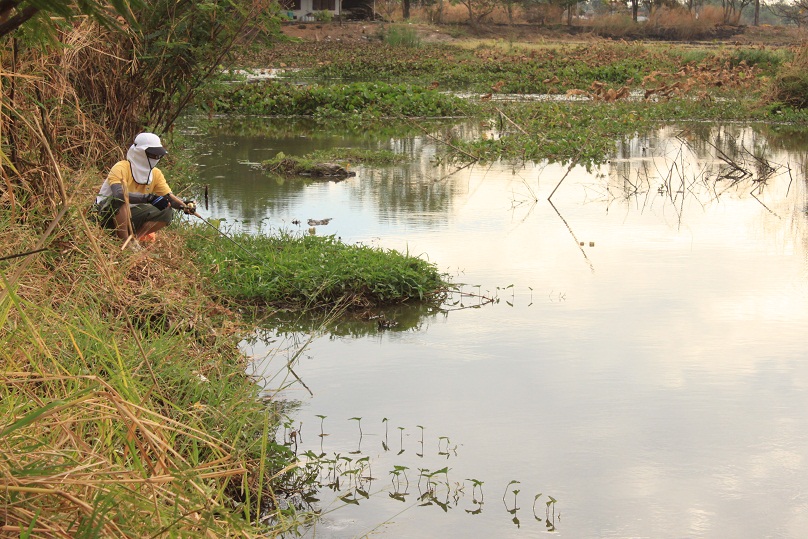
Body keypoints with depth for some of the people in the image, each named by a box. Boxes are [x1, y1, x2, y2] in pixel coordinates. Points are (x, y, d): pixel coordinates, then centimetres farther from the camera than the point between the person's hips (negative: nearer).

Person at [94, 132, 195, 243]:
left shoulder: (156, 174, 1)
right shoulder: (121, 168, -22)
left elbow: (169, 197, -7)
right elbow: (118, 194, -40)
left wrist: (184, 205, -30)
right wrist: (149, 198, -48)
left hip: (131, 216, 6)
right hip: (106, 214, -6)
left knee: (167, 213, -12)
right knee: (120, 199, -38)